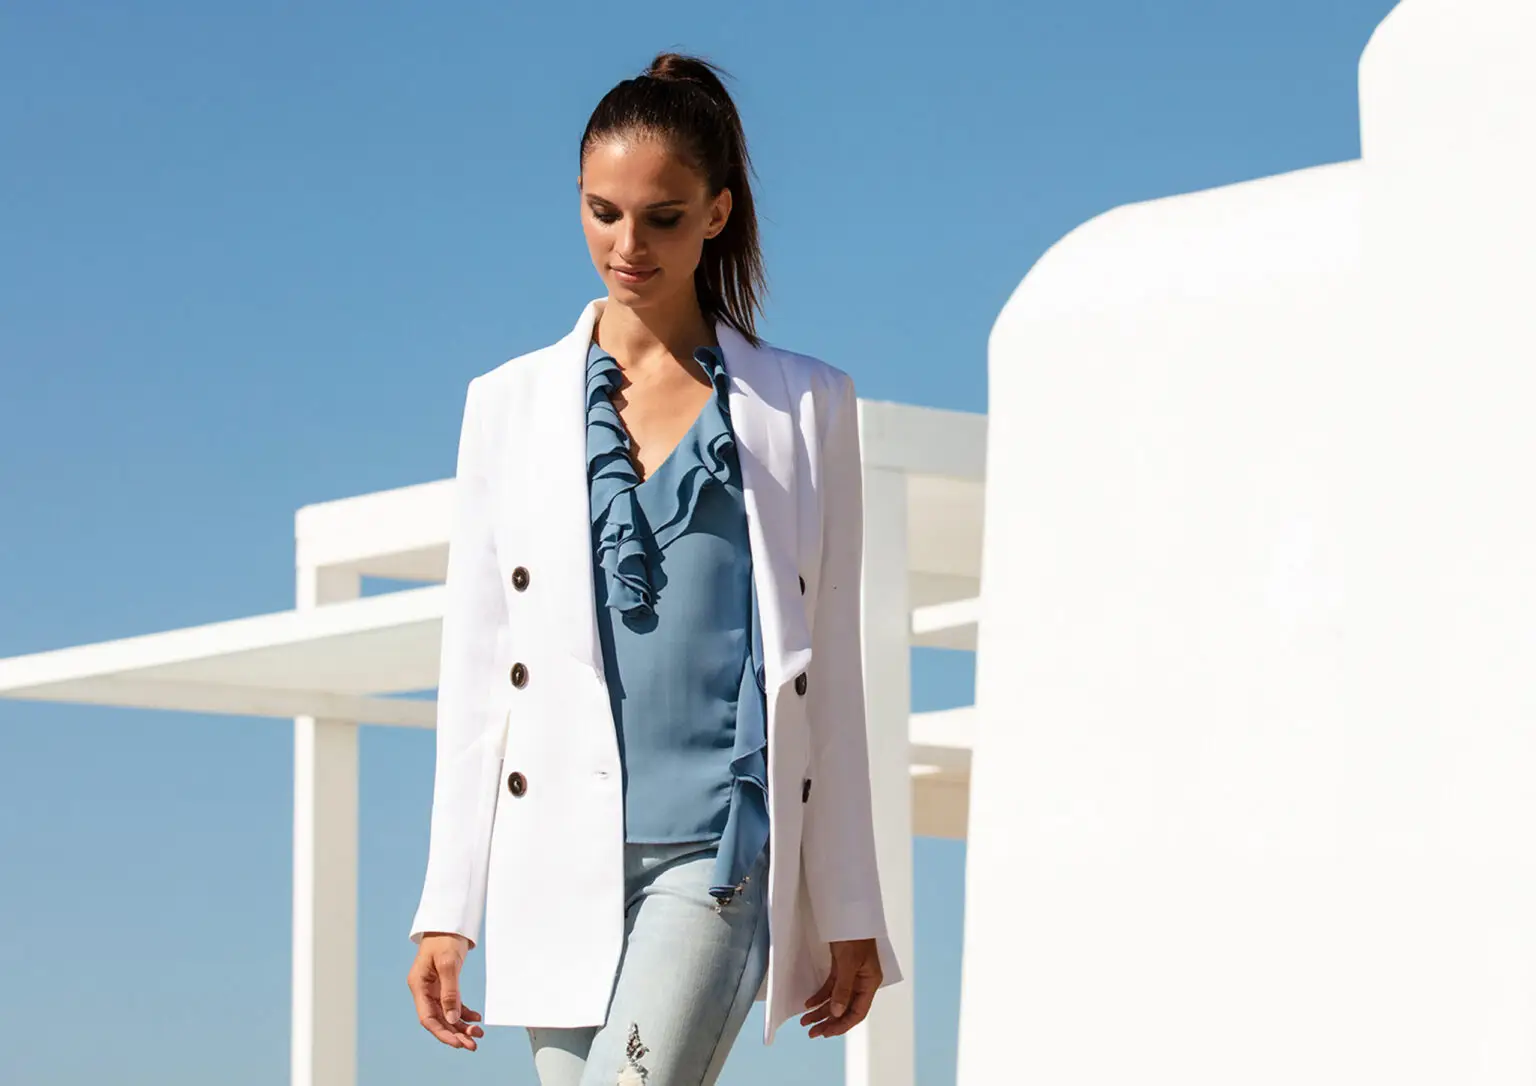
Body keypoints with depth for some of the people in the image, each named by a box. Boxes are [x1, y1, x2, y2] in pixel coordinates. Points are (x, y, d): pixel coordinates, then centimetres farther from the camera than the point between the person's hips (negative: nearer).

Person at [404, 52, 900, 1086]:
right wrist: (447, 909, 5)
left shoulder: (803, 407, 7)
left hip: (721, 850, -3)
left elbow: (831, 673, 8)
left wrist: (850, 914, 5)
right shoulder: (511, 404, 11)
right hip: (563, 857, 3)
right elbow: (476, 670, 10)